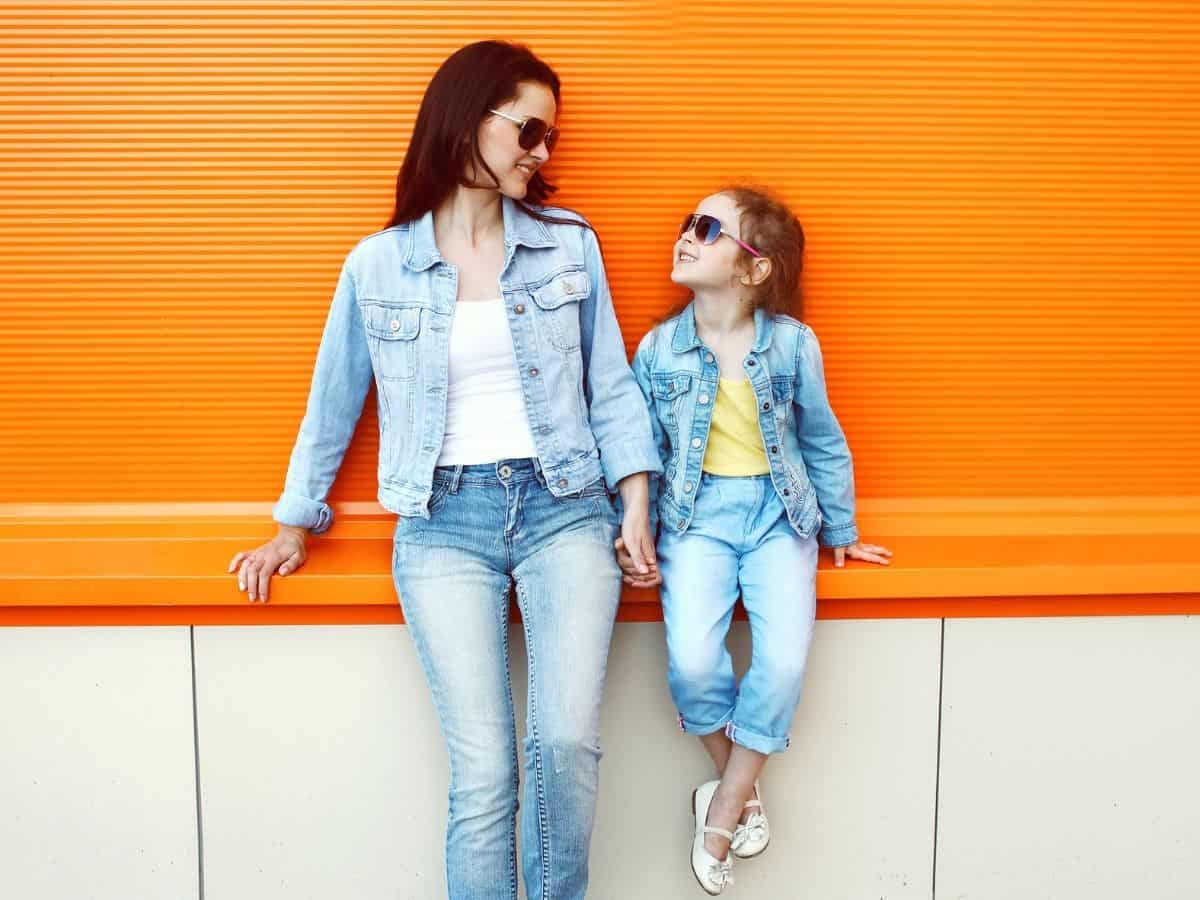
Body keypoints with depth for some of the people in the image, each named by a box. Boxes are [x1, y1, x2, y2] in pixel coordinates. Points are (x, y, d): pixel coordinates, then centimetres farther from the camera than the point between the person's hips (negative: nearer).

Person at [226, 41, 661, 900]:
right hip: (446, 520, 0)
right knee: (483, 769, -8)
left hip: (565, 507, 1)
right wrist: (296, 526, 19)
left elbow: (610, 384, 9)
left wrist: (637, 503, -1)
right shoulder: (376, 264, 4)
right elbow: (333, 403, 13)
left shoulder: (571, 244, 6)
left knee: (568, 741, -14)